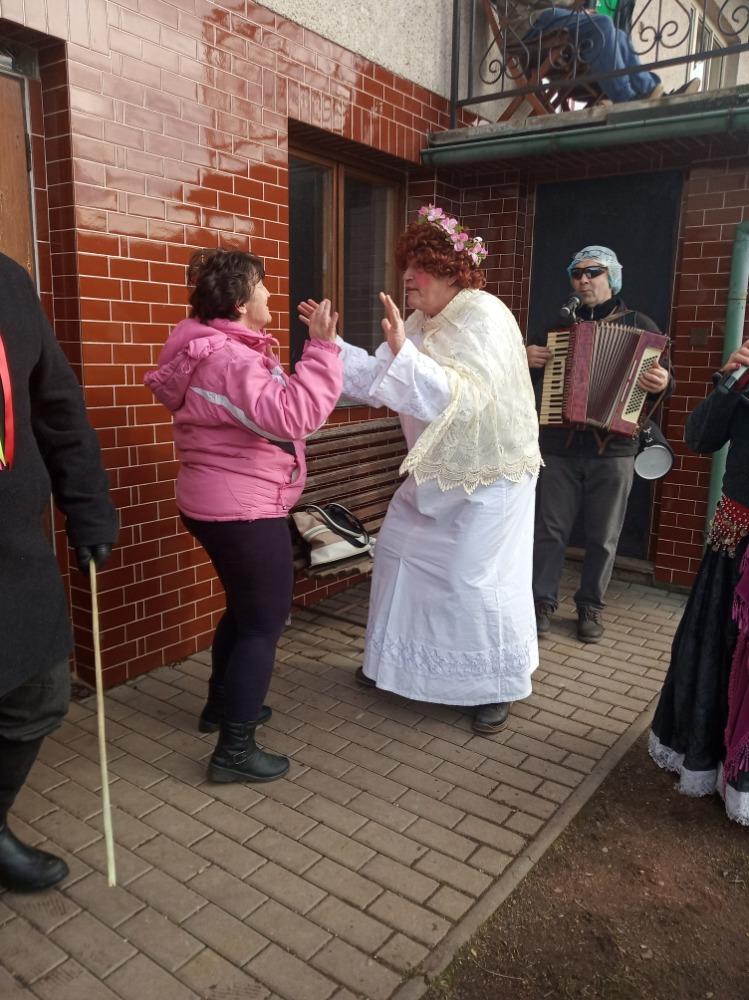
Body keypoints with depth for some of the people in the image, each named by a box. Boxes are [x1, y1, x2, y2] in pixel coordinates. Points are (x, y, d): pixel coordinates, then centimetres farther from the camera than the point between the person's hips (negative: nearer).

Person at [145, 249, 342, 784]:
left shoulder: (220, 349, 13)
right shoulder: (230, 361, -23)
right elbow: (293, 415, -34)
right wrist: (322, 347, -33)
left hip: (224, 504, 11)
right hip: (243, 510, -11)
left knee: (244, 609, 24)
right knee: (265, 623, -2)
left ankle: (222, 705, 40)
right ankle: (234, 751, 6)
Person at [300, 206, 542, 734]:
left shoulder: (485, 317, -19)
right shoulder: (423, 322, 7)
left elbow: (461, 397, -30)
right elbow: (378, 379, 4)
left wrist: (403, 351, -36)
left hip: (490, 473, -8)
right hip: (437, 472, 9)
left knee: (476, 577, -4)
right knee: (399, 551, 13)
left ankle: (501, 685, 17)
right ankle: (398, 658, 32)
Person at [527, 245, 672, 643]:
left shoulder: (639, 325, 5)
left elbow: (664, 377, 1)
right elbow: (527, 362, 21)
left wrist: (661, 383, -23)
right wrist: (525, 359, -3)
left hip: (613, 448, -1)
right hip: (559, 446, 2)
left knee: (603, 537, 6)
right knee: (550, 529, 3)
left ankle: (591, 607, 20)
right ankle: (543, 601, 15)